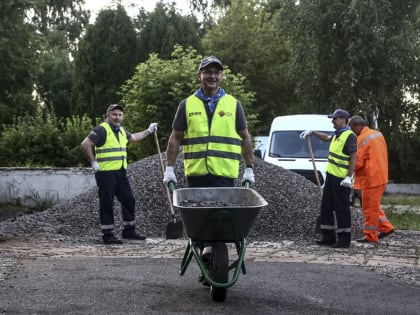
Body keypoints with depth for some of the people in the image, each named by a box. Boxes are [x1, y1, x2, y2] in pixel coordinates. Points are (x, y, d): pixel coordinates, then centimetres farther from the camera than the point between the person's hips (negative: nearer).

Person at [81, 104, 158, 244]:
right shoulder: (102, 130, -11)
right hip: (106, 173, -8)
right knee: (107, 204, -4)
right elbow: (85, 144, -19)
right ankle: (107, 235, 2)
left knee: (129, 200, 11)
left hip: (121, 172, 9)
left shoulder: (121, 130, 17)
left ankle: (129, 230, 22)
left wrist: (148, 131, 39)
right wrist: (94, 163, -16)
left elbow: (133, 137, 38)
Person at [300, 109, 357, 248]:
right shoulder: (337, 134, 16)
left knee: (342, 209, -5)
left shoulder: (349, 136, -13)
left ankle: (344, 240, 0)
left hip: (341, 180, -10)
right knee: (326, 207, 12)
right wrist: (312, 132, 36)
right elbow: (327, 138, 40)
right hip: (331, 176, 10)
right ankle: (328, 237, 19)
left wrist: (349, 177, -24)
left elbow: (354, 157, -18)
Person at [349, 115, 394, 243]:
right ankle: (386, 227, 19)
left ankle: (370, 236, 5)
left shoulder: (362, 139, -17)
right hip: (381, 176, 9)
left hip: (371, 178, -9)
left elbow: (358, 162, -18)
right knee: (374, 206, 20)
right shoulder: (378, 134, 12)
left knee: (370, 207, -1)